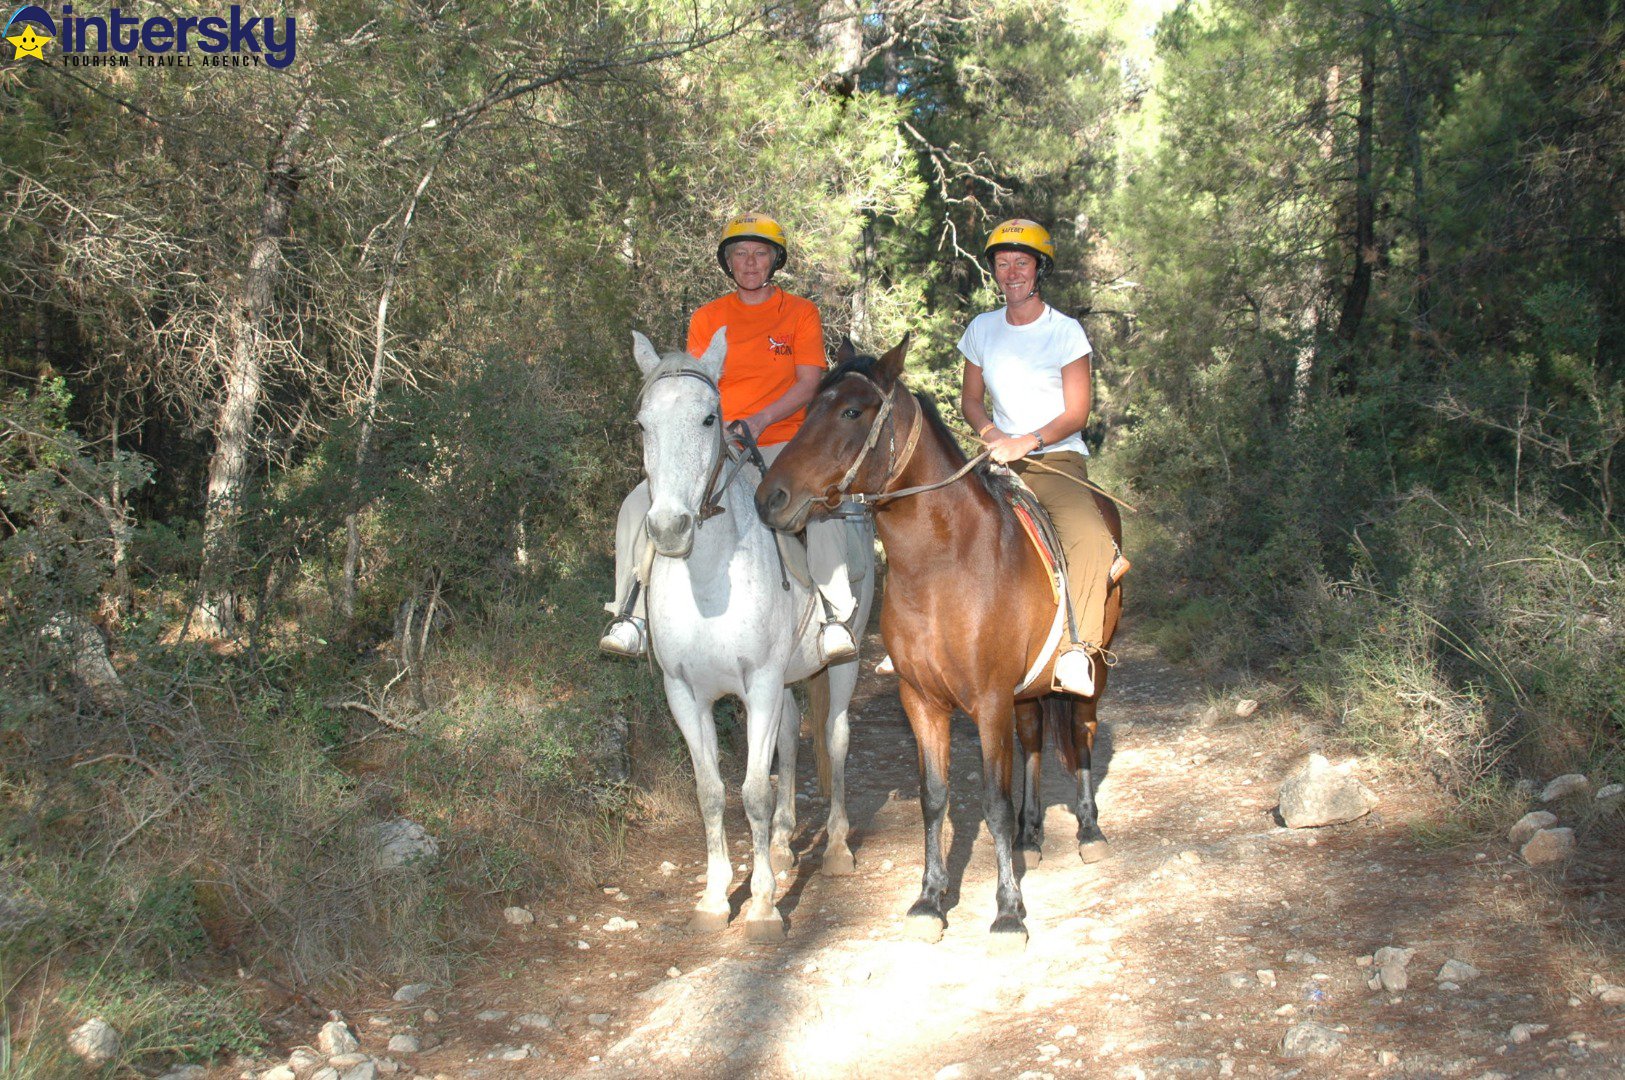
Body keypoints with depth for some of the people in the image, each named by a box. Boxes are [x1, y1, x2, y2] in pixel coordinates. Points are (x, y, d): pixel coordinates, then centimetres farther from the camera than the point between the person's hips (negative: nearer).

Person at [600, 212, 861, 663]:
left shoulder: (800, 313, 5)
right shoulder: (707, 318, 11)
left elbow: (808, 383, -4)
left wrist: (760, 420, -19)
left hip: (780, 444, -3)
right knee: (639, 504, -15)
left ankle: (836, 616, -26)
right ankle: (634, 615, -6)